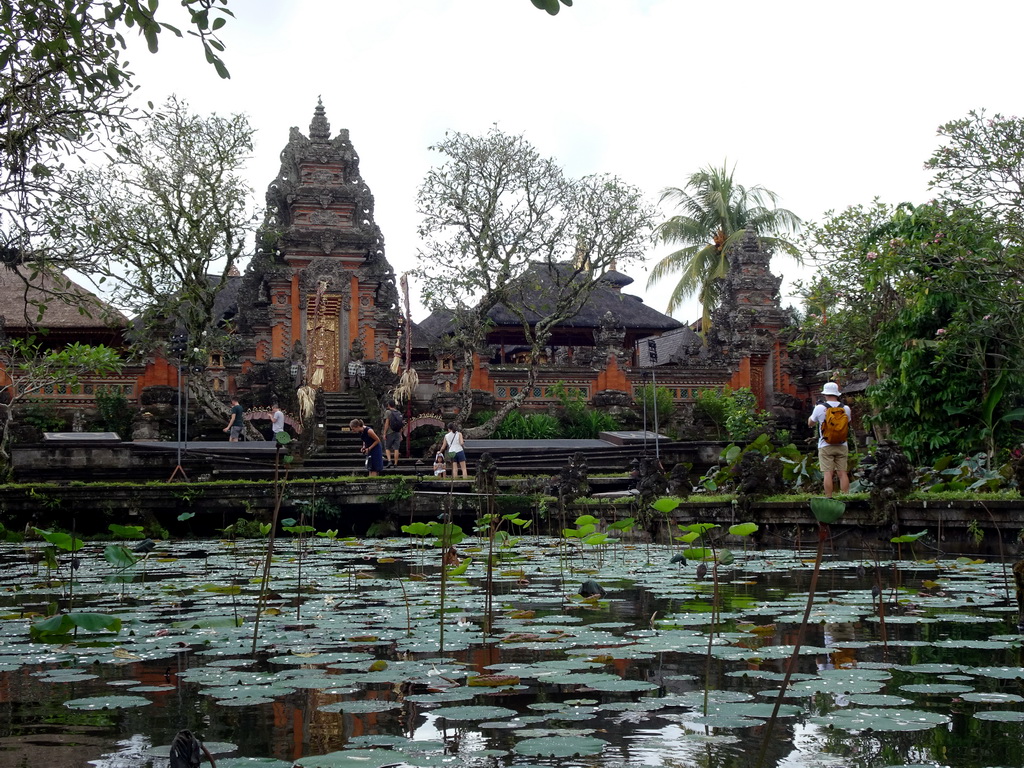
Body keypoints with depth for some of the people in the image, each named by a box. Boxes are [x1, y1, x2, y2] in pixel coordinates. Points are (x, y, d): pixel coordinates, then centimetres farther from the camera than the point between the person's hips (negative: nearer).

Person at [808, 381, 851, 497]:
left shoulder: (820, 408, -7)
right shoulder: (845, 408, 2)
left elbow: (810, 423, 8)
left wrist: (814, 411, 23)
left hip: (826, 445, -3)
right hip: (842, 445, 3)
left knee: (828, 473, -4)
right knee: (842, 473, 5)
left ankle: (829, 498, -6)